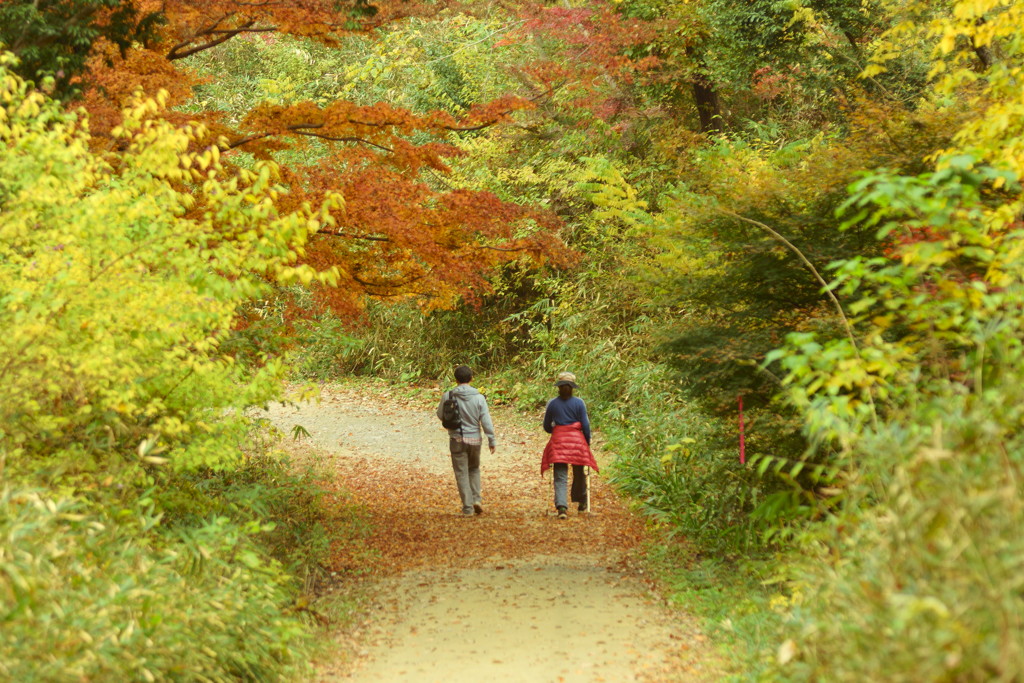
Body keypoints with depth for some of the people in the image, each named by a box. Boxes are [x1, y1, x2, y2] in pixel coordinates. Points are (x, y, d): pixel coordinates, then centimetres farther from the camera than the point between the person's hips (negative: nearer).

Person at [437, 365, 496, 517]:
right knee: (474, 469, 23)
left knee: (462, 473, 5)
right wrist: (492, 440, 2)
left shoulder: (448, 396, -8)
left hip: (457, 440, -1)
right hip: (474, 439, 1)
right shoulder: (479, 397, -8)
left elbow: (440, 415, 6)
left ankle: (468, 507, 4)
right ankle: (477, 499, 10)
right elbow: (486, 421, -7)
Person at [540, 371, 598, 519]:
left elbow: (547, 426, 9)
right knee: (579, 473, 18)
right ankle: (582, 503, 34)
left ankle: (561, 507, -20)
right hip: (577, 440, 0)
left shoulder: (552, 403, 1)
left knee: (560, 477, -2)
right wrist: (587, 441, 13)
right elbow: (585, 425, -1)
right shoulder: (579, 403, -3)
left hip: (558, 440, 0)